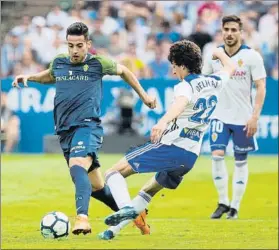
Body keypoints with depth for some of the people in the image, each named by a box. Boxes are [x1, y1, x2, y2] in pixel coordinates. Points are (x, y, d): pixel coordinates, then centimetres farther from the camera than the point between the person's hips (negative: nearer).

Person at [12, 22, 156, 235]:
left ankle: (82, 218, -47)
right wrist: (28, 77, 17)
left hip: (88, 126, -6)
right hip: (65, 130, 6)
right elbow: (49, 76, 35)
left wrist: (143, 95, 24)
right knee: (95, 186, 11)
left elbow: (123, 71, 18)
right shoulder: (59, 63, 11)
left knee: (77, 167, -34)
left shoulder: (98, 64, -1)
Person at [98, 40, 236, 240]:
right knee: (149, 191, 28)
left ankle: (126, 208, -33)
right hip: (191, 156, 8)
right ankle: (114, 229, 24)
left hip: (170, 146, -8)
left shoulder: (186, 86, -10)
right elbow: (231, 68, 36)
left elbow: (181, 103, -35)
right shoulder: (214, 82, 12)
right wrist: (220, 53, 56)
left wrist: (163, 122, -53)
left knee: (114, 173, -7)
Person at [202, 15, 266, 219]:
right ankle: (223, 202, 1)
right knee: (217, 155, -11)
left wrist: (255, 116, -15)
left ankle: (235, 206, 13)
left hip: (243, 118, -2)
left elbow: (261, 87, -8)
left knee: (241, 161, 4)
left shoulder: (252, 56, -7)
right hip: (220, 116, 2)